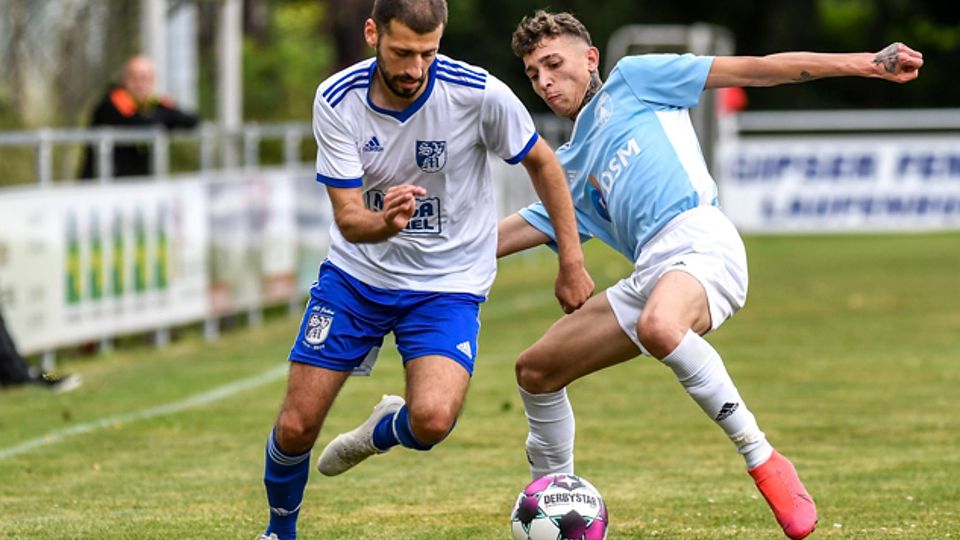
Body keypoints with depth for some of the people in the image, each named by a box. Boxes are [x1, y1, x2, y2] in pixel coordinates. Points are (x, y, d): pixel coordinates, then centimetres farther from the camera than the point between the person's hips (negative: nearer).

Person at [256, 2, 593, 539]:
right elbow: (348, 218, -16)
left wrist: (572, 263, 0)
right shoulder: (337, 100, -15)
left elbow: (542, 163, -2)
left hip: (447, 284, -2)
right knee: (296, 427, -2)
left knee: (432, 419, -26)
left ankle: (383, 431, 12)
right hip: (356, 274, 2)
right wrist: (385, 223, -40)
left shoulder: (478, 93, -20)